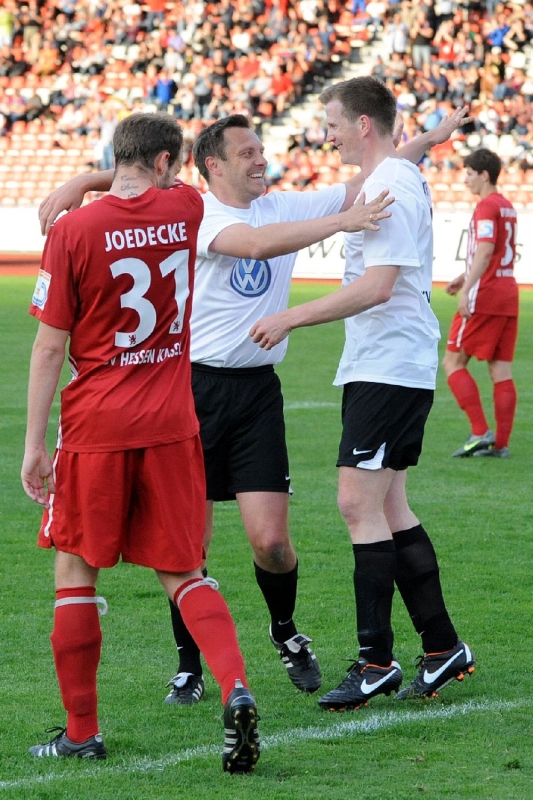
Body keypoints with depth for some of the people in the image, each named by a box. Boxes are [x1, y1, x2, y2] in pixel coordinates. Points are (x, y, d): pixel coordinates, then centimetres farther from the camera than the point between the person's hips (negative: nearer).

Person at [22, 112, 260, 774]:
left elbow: (50, 346, -7)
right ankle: (235, 690, -13)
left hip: (95, 427, -3)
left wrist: (33, 443, -2)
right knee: (183, 575, 9)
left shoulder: (71, 232, -8)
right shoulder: (185, 209, 1)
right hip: (172, 424, 3)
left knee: (75, 573, 10)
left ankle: (81, 732, 12)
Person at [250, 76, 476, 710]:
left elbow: (377, 286, -23)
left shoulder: (390, 187, -16)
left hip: (388, 368, -11)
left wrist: (291, 319, -20)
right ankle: (442, 650, 16)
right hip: (381, 367, 11)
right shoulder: (397, 180, 17)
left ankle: (376, 663, -9)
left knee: (359, 503, -11)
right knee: (388, 509, 11)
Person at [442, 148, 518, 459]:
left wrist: (467, 289, -27)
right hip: (508, 295, 9)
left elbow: (485, 250, -23)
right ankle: (501, 443, 3)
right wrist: (465, 278, 25)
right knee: (501, 370, 6)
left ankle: (481, 433, -10)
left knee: (453, 362, -1)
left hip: (484, 297, -9)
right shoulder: (507, 207, 17)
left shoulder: (486, 207, -11)